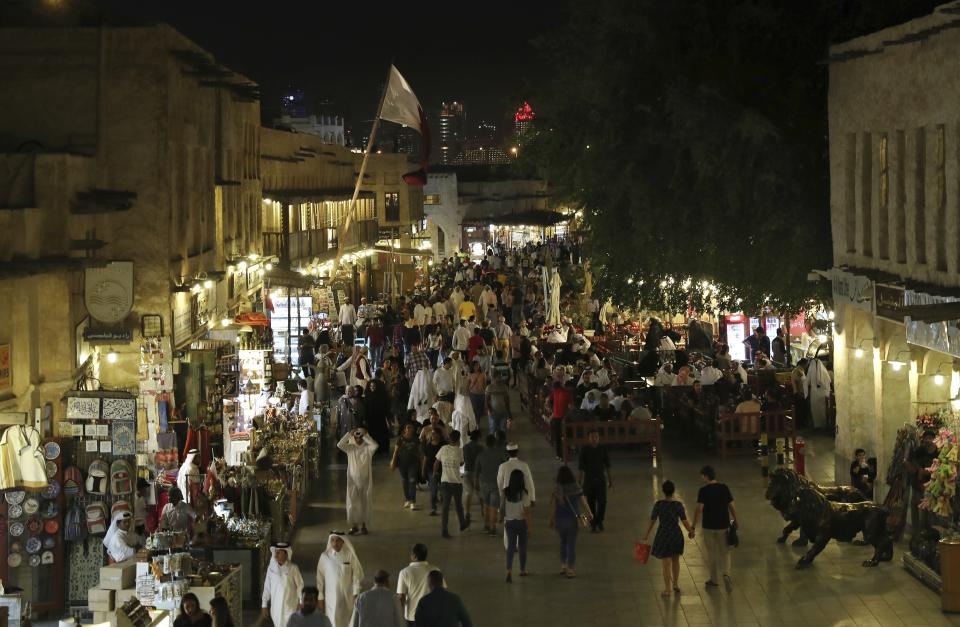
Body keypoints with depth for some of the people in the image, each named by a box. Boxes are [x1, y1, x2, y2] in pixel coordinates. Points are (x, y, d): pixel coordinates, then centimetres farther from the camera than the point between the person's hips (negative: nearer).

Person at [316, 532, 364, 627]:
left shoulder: (350, 556, -2)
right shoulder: (324, 556, 0)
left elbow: (357, 575, -1)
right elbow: (320, 578, 3)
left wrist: (355, 594, -8)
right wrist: (320, 598, 2)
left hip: (347, 597, 0)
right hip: (331, 598, 0)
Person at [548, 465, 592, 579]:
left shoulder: (556, 489, -12)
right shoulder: (576, 488, -8)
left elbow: (553, 506, -11)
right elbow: (584, 502, -1)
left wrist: (551, 520, 2)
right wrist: (589, 514, 15)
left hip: (560, 520, 0)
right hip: (573, 519, 0)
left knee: (563, 542, 23)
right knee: (572, 544, 7)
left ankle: (563, 565, 25)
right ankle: (570, 569, 7)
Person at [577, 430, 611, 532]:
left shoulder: (603, 449, 2)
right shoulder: (584, 450, -4)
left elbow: (607, 466, 9)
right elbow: (581, 467, -2)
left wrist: (610, 479, 9)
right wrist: (580, 481, -4)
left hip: (601, 479, 1)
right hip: (589, 480, -1)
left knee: (602, 502, -6)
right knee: (591, 502, 2)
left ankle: (599, 521, 16)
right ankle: (593, 524, 14)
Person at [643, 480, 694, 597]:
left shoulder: (658, 504, -13)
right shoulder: (678, 505, -12)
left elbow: (652, 521, -7)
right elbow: (685, 522, -9)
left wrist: (646, 535, 6)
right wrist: (691, 530, 12)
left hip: (663, 535, -1)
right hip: (676, 535, 1)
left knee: (666, 564, 5)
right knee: (675, 560, 23)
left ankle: (667, 590, 9)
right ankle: (675, 584, 29)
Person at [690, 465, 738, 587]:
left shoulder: (703, 491, -14)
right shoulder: (724, 488, -5)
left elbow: (699, 510, -19)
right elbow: (732, 506, 1)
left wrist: (693, 527, -16)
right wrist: (736, 520, 16)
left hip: (709, 527, -2)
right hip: (724, 525, 2)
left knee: (712, 553, 11)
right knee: (725, 551, 16)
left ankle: (714, 579, 19)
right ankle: (726, 572, -3)